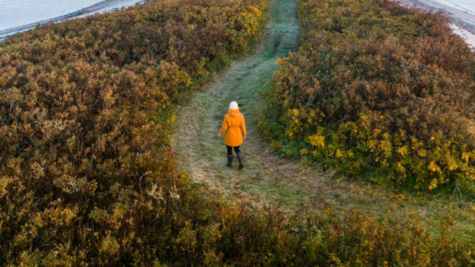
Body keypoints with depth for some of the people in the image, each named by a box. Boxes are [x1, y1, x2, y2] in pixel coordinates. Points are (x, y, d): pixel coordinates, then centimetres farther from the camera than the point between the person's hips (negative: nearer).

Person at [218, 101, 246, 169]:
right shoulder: (240, 116, -17)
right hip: (238, 136, 2)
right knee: (237, 149, 23)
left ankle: (230, 163, 35)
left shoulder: (227, 116, -23)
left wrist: (220, 133, 3)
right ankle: (241, 163, 9)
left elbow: (224, 127, -16)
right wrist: (244, 134, 7)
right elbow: (243, 126, -10)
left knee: (229, 150, 22)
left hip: (229, 136, -2)